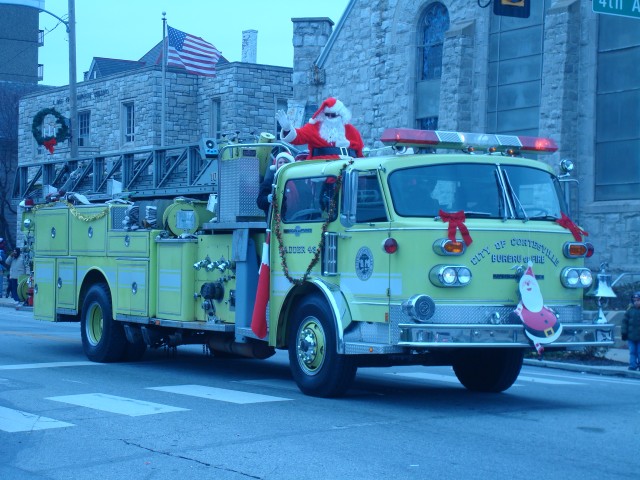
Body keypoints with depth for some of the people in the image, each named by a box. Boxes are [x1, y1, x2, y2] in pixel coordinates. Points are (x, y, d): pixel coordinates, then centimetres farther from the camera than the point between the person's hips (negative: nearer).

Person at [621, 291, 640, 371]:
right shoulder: (630, 310, 3)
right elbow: (624, 322, 5)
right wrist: (624, 332, 0)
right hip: (631, 336, 2)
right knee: (632, 352, 5)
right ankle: (633, 365, 9)